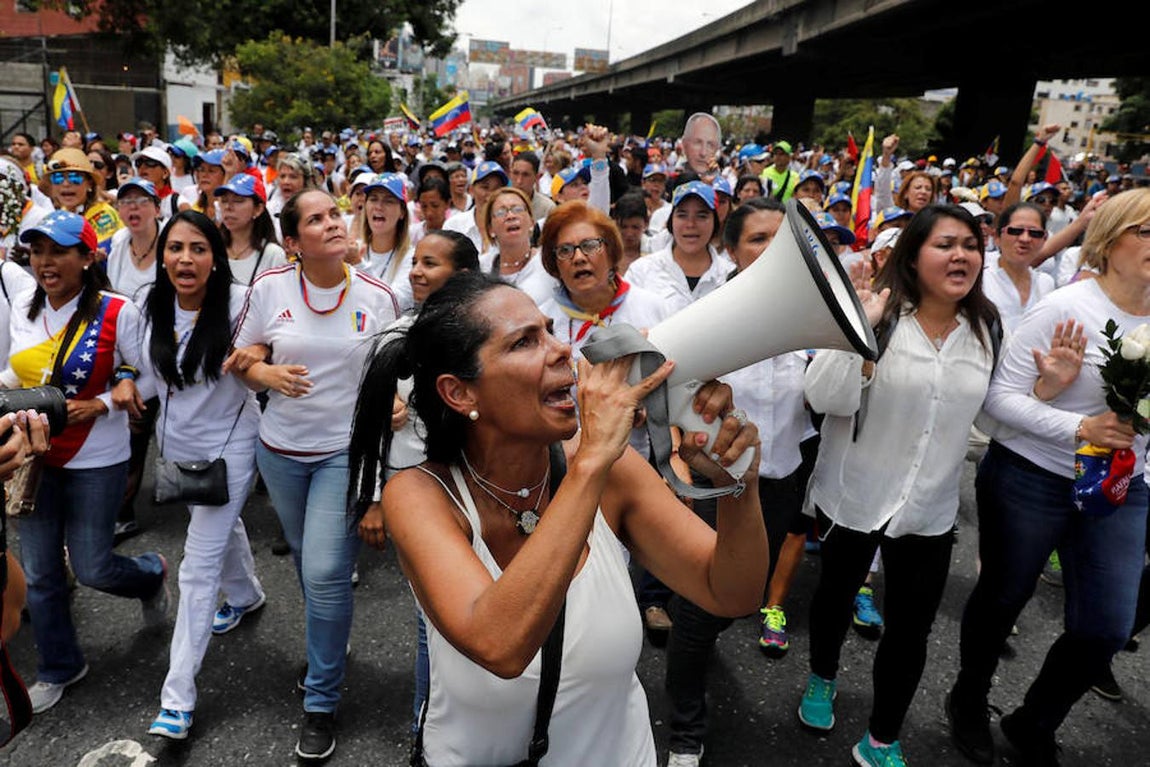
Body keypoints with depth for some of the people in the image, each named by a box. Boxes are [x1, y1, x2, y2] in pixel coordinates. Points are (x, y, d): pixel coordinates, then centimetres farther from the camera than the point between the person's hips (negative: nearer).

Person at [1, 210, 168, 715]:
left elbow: (144, 379, -7)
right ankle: (58, 668, 34)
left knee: (92, 569, 3)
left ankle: (153, 573, 39)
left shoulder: (117, 313, -15)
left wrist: (103, 403, -22)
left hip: (96, 462, -5)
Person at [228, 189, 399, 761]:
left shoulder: (378, 296, -7)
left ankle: (321, 702, 13)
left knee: (325, 574, -7)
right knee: (306, 560, 19)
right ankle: (330, 643, 49)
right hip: (281, 448, 3)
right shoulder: (269, 288, -5)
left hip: (348, 450, -3)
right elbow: (241, 356, 4)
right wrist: (267, 374, -16)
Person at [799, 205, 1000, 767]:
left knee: (911, 629, 9)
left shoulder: (986, 328, 0)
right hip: (853, 494, -3)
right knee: (838, 594, 19)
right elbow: (825, 399, -24)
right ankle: (822, 678, 49)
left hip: (931, 508, 3)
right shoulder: (880, 314, -15)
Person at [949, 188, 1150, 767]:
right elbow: (999, 397, -17)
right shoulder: (1066, 309, -15)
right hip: (1030, 480, -5)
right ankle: (969, 701, 39)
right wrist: (1079, 428, -25)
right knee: (1003, 599, 12)